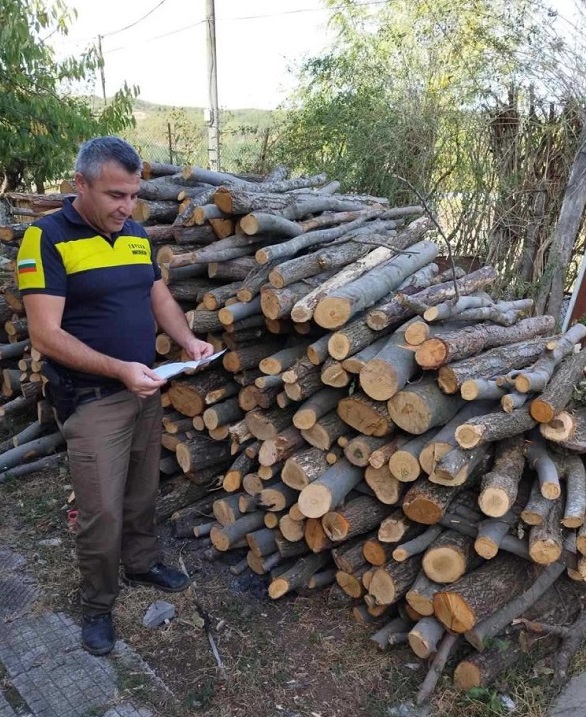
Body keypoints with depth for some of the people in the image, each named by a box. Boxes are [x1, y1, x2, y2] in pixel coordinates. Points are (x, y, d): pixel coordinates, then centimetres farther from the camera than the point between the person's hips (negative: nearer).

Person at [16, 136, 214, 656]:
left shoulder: (137, 235, 6)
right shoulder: (48, 238, -15)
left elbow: (161, 298, 12)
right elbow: (45, 334, -20)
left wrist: (188, 341, -7)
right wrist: (119, 369, -29)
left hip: (147, 391, 6)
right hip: (92, 401, -6)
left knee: (143, 493, 20)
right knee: (102, 512, 3)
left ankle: (142, 562, 44)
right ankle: (97, 605, 26)